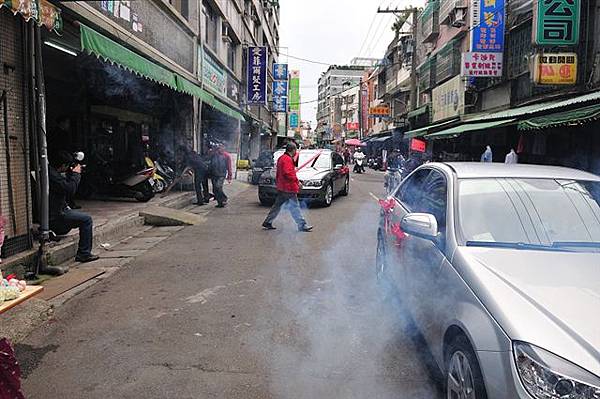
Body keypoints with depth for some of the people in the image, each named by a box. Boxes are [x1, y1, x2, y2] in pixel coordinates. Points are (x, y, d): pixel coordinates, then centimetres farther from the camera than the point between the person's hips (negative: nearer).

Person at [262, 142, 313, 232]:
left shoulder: (281, 158, 17)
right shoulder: (287, 159, -16)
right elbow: (287, 173, -25)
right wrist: (297, 181, -16)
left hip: (281, 188, 10)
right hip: (288, 188, -10)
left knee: (277, 206, 14)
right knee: (295, 206, -5)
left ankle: (267, 223, 18)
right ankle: (302, 225, 0)